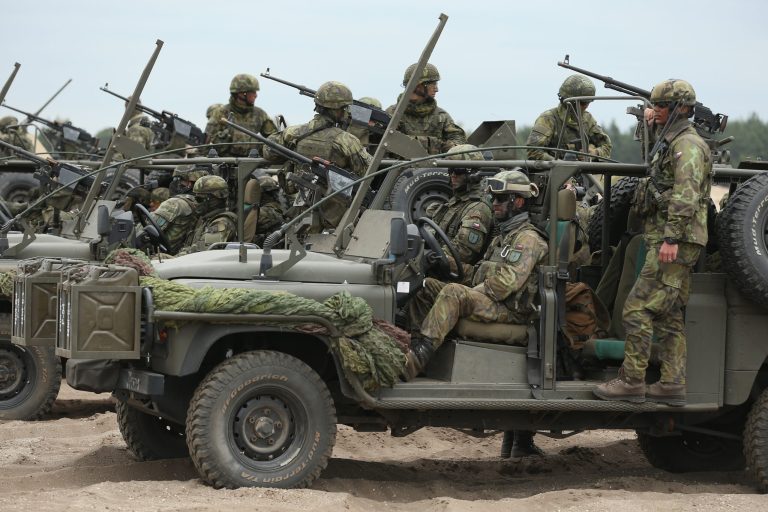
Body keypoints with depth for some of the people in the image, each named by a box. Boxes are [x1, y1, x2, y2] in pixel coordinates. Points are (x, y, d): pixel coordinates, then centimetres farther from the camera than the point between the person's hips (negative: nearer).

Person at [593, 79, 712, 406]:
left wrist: (670, 238, -28)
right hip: (667, 241, 11)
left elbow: (685, 195, -22)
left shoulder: (687, 145, -12)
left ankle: (631, 382, -12)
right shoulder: (672, 143, 22)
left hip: (674, 244, -11)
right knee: (668, 315, 10)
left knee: (638, 308, -12)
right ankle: (672, 385, 10)